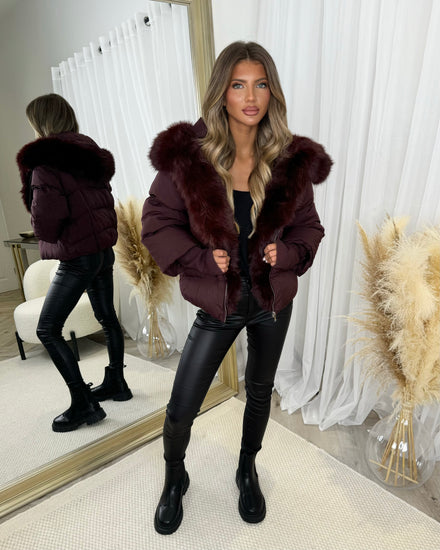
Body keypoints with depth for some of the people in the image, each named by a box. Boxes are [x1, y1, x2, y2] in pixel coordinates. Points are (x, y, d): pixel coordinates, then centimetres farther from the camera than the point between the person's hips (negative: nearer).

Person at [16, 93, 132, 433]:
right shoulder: (91, 154, 11)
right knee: (107, 318, 17)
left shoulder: (45, 160, -13)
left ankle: (84, 405, 7)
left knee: (48, 330, 3)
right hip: (105, 249, 9)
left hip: (77, 256, -8)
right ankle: (116, 383, 32)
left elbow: (45, 223, -18)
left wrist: (48, 240, 2)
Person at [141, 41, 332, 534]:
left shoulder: (290, 160, -4)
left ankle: (247, 471, 52)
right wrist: (202, 257, -19)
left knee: (259, 390, 21)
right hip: (219, 303, -2)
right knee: (180, 409, 5)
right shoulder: (188, 153, -10)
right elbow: (156, 223, -7)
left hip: (272, 300, 3)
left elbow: (308, 226, 5)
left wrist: (286, 251, -15)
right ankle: (175, 479, 42)